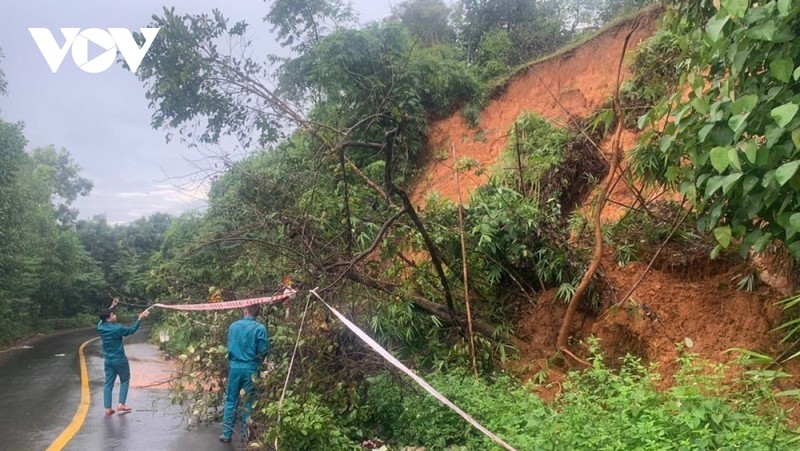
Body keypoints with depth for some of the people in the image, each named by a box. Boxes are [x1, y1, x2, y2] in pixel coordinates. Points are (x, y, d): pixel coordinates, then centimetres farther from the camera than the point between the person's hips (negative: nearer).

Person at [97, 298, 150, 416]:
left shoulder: (100, 327, -3)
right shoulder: (117, 328, -21)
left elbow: (103, 318, 20)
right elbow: (131, 330, -5)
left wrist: (111, 307, 25)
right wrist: (140, 319, 2)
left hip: (108, 360, 5)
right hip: (119, 359, -5)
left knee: (108, 383, 8)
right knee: (125, 381, 13)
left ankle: (108, 409, 5)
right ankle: (121, 404, 5)